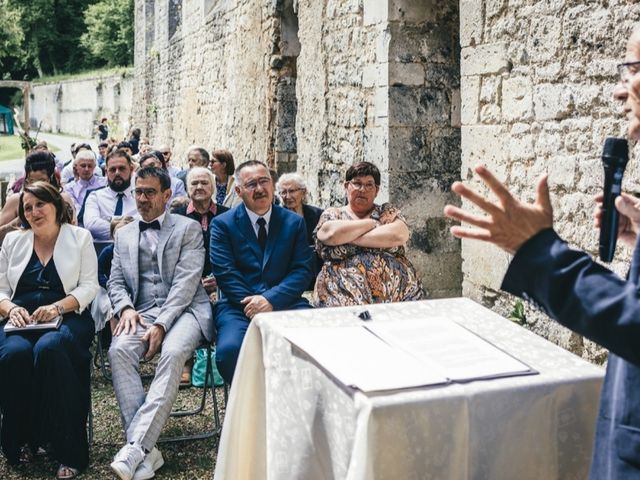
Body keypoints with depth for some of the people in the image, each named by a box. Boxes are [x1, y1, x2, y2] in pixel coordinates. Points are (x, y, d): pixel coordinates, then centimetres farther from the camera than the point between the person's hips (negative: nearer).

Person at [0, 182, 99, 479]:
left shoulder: (79, 237, 10)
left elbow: (89, 286, 1)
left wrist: (57, 307, -15)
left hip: (67, 317, -2)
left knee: (49, 349, -36)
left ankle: (68, 451, -28)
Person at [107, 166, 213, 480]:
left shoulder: (188, 229, 6)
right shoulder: (124, 234, 21)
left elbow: (186, 281, -5)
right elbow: (115, 281, 17)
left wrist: (161, 324, -17)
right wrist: (126, 308, -7)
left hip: (183, 310, -3)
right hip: (141, 312, 3)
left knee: (173, 352, -35)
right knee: (118, 350, -29)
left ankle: (136, 447, -38)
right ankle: (146, 450, -30)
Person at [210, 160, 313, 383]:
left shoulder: (294, 222, 12)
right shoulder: (222, 224, 7)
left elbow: (302, 270, 4)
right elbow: (225, 273, -3)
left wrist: (271, 299, -13)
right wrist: (253, 305, -15)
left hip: (284, 302, 1)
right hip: (239, 305, -1)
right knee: (229, 350, -31)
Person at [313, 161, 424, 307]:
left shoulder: (389, 212, 14)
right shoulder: (331, 215, 12)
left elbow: (399, 236, -7)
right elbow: (331, 234, -10)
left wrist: (349, 237, -6)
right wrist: (372, 223, 0)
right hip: (344, 294, -1)